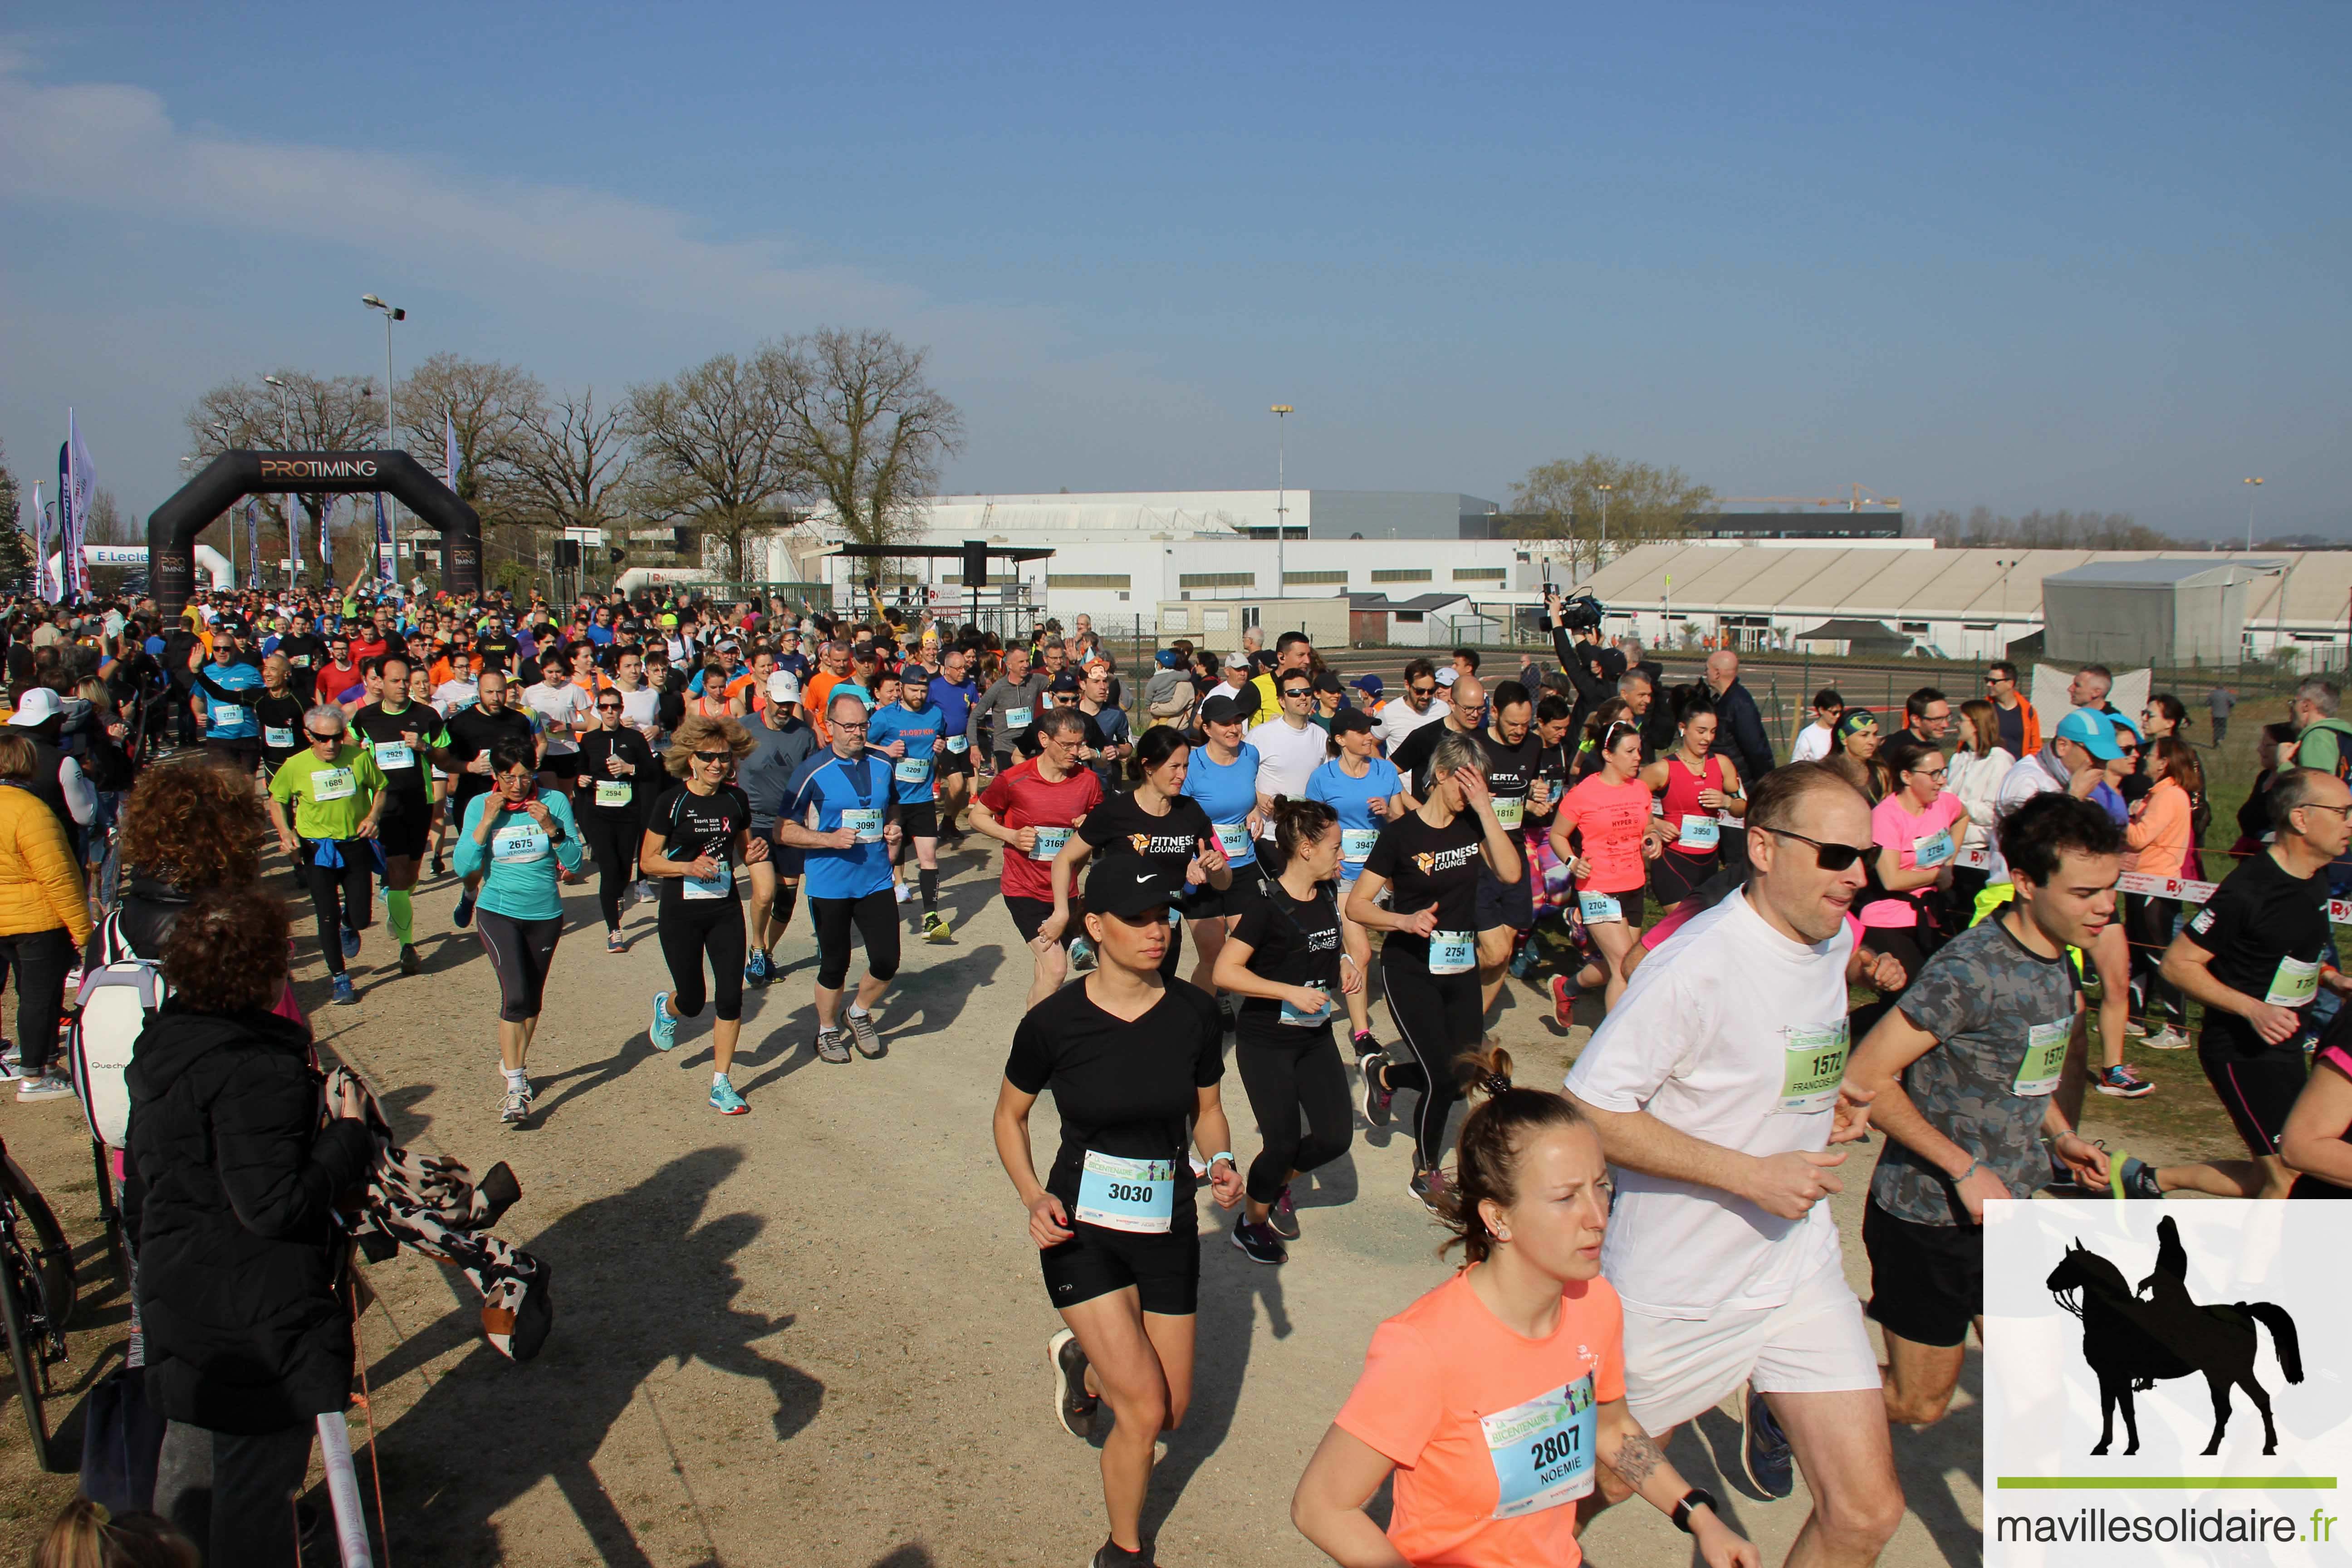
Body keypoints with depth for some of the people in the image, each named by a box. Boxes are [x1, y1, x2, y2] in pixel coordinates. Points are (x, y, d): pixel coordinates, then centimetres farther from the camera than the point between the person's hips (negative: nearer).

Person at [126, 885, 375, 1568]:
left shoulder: (162, 1045, 3)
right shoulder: (258, 1073, -27)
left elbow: (139, 1195, 14)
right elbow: (275, 1206, -28)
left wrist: (151, 1254, 27)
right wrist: (349, 1134, -18)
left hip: (179, 1298, 10)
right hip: (255, 1313, -10)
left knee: (190, 1445, 29)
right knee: (258, 1474, 5)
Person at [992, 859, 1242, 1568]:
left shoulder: (1194, 1013, -8)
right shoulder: (1054, 1022, -15)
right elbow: (1010, 1115, 1)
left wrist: (1221, 1163, -12)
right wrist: (1034, 1198, -13)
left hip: (1169, 1226, 4)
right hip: (1081, 1228, -3)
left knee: (1171, 1414, 11)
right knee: (1144, 1409, -11)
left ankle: (1084, 1363, 44)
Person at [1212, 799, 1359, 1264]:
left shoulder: (1327, 900, 4)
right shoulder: (1269, 908, -19)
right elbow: (1226, 972, -23)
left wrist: (1344, 966, 0)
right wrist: (1292, 992, -26)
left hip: (1316, 1035, 7)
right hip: (1266, 1040, -7)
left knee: (1336, 1136, 2)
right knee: (1284, 1142, -3)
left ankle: (1279, 1183, 32)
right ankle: (1251, 1223, 24)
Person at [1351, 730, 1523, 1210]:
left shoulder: (1471, 825, 1)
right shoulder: (1402, 833, -12)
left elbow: (1510, 872, -15)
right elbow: (1357, 905, -12)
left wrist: (1485, 810, -18)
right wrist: (1405, 921, -28)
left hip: (1461, 967, 6)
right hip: (1410, 968, -6)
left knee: (1467, 1077, 8)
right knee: (1443, 1078, -9)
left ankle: (1384, 1073, 36)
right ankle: (1426, 1173, 16)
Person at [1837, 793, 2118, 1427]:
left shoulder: (2061, 957, 3)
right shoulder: (1970, 971, -25)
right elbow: (1864, 1079, -25)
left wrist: (2062, 1135, 7)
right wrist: (1965, 1169, -21)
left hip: (2004, 1208, 8)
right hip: (1927, 1216, -7)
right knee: (1917, 1402, 6)